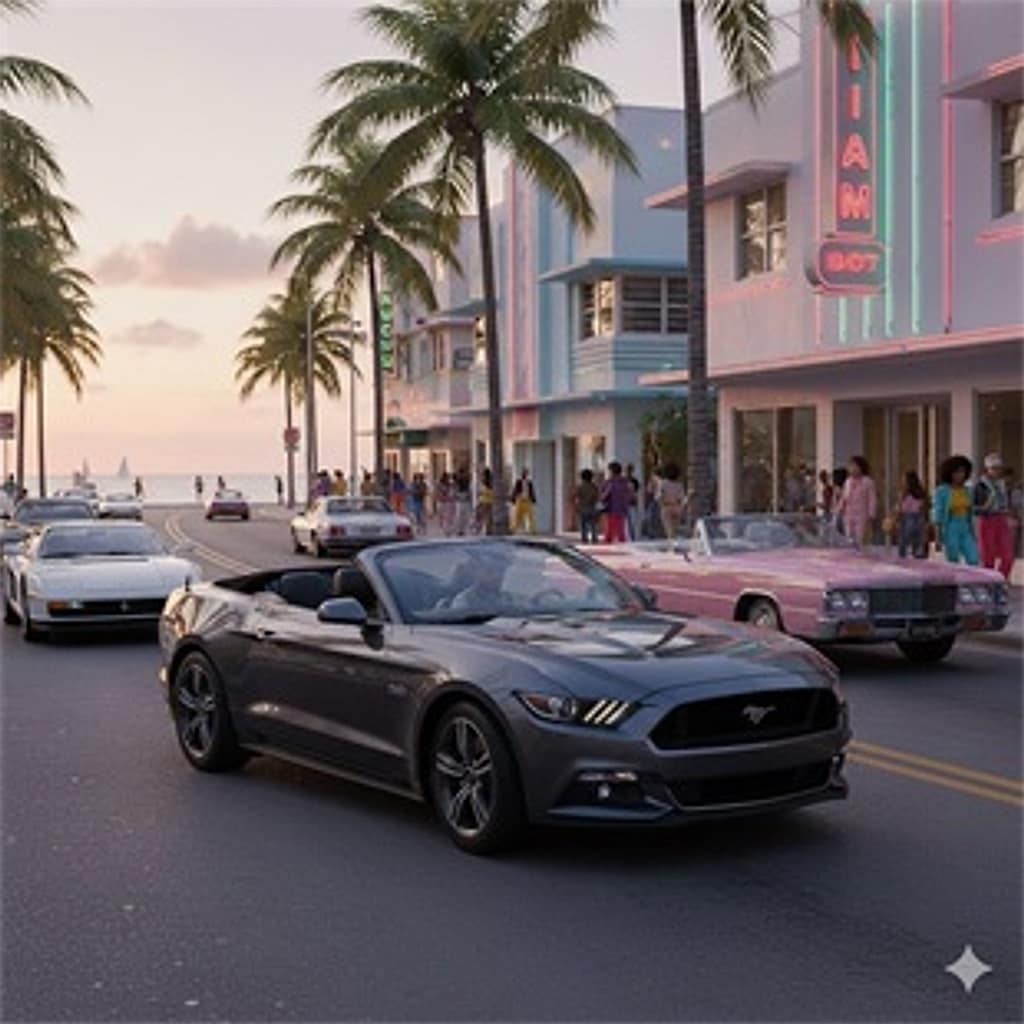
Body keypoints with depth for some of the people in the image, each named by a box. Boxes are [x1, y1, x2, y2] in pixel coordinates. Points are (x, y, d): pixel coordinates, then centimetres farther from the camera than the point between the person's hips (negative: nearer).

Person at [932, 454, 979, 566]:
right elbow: (937, 514, -7)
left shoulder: (967, 490, 9)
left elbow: (970, 514, 15)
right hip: (950, 529, -5)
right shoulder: (942, 491, -7)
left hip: (966, 530, 5)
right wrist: (937, 537, -12)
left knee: (974, 562, -8)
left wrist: (973, 534, 14)